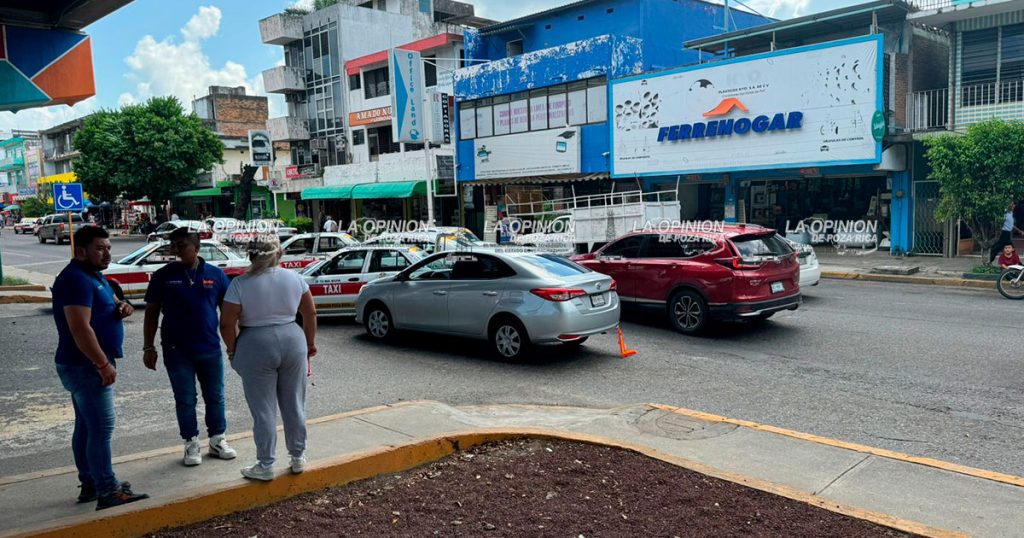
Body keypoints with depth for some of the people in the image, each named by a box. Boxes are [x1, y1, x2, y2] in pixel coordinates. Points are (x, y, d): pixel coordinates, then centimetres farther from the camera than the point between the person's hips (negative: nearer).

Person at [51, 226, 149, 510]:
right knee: (101, 427, -8)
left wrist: (121, 306, 3)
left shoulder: (94, 275, 13)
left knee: (87, 426, 15)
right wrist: (104, 364, -23)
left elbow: (109, 301, 28)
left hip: (87, 365, 11)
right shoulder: (76, 279, -19)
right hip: (85, 365, -11)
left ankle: (90, 484, 23)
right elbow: (80, 329, -26)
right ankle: (107, 491, -4)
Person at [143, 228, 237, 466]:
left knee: (215, 397, 11)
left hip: (210, 349, 1)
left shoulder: (215, 275, 1)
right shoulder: (163, 276, -2)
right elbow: (151, 313, 2)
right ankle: (191, 444, 21)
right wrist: (149, 348, -2)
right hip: (177, 352, -1)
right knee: (185, 400, 7)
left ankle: (218, 440, 26)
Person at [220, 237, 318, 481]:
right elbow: (310, 313, 8)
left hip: (257, 346, -3)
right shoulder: (294, 278, 1)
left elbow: (227, 324, -10)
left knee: (263, 410, 6)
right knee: (294, 405, 15)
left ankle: (265, 466, 15)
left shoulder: (240, 284, -9)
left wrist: (232, 350, 6)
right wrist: (310, 343, 19)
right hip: (292, 341, 3)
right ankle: (298, 457, 26)